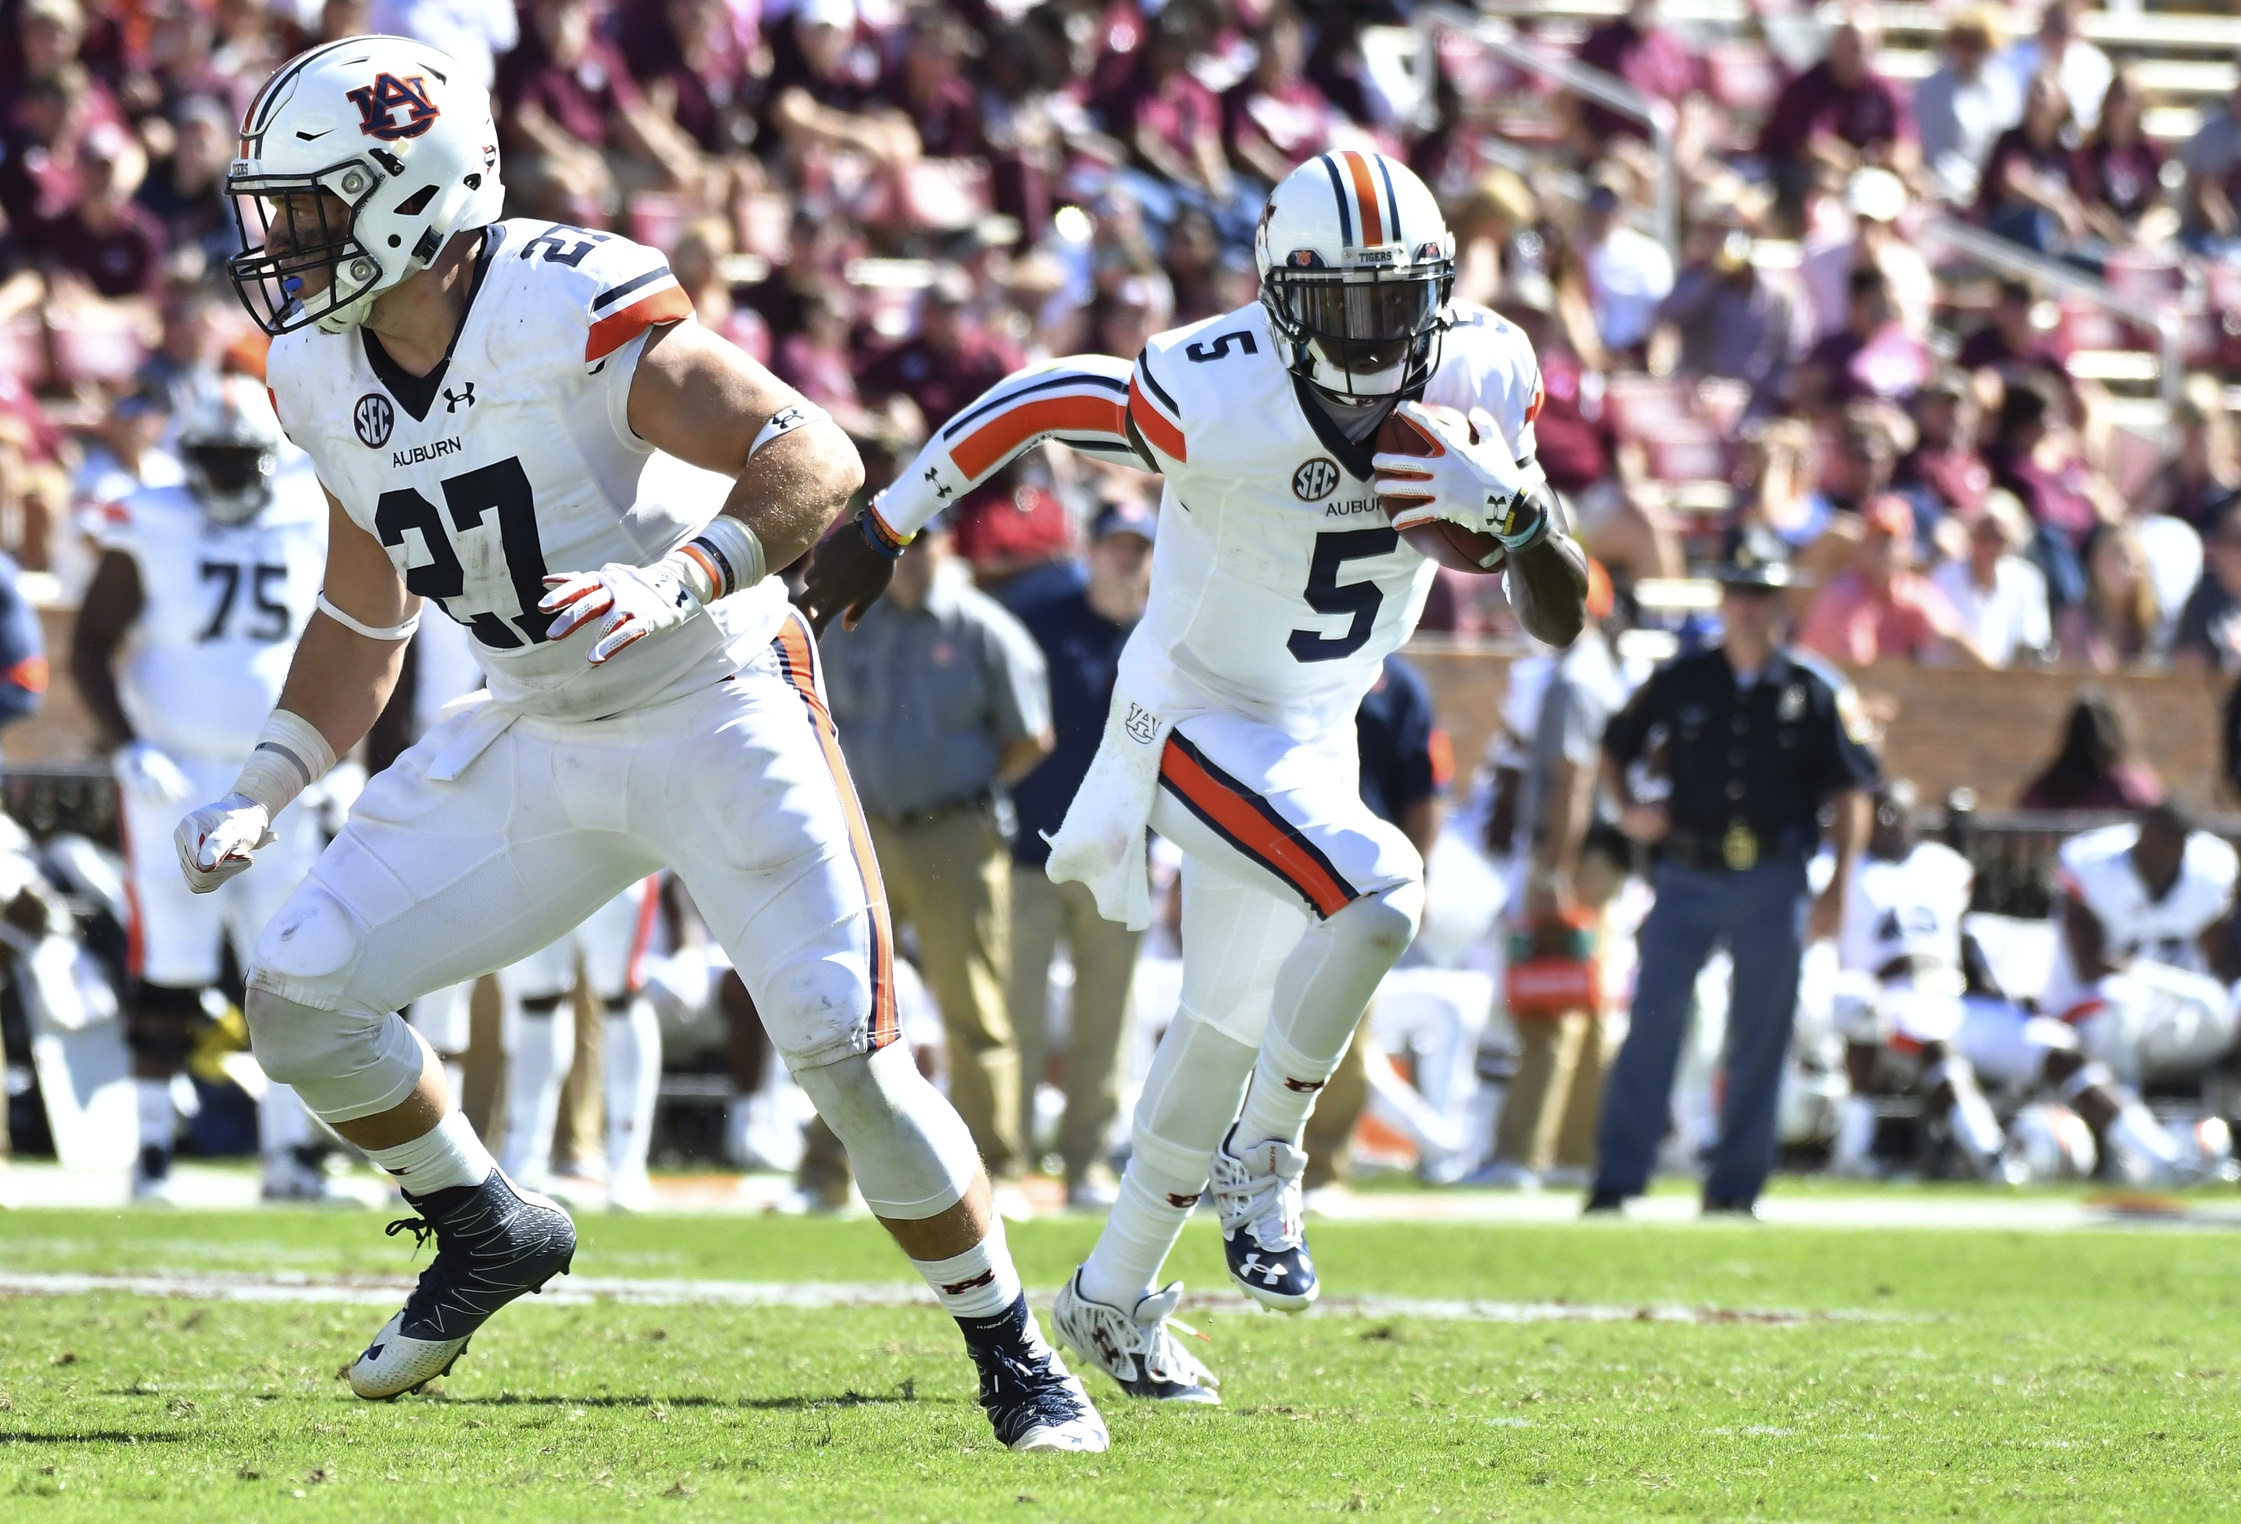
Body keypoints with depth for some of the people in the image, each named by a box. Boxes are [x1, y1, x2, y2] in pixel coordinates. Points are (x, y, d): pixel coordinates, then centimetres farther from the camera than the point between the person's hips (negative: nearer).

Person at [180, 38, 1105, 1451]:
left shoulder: (572, 312, -24)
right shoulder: (324, 376, -1)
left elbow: (817, 463, -28)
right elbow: (365, 619, 14)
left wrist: (677, 581, -43)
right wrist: (261, 795, 4)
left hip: (717, 714, -7)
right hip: (534, 739, 7)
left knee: (849, 1055, -14)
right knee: (300, 993, -3)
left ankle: (1017, 1360, 4)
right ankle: (490, 1231, 21)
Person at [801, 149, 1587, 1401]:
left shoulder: (1480, 379, -13)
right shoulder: (1219, 395, -28)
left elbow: (1563, 616, -9)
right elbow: (1034, 403, -14)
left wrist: (1516, 507, -31)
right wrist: (883, 530, -8)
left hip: (1314, 734, 7)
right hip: (1195, 721, -7)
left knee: (1232, 1021, 18)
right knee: (1379, 892, -29)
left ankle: (1115, 1298, 36)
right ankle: (1262, 1162, -8)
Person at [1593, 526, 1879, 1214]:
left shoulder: (1816, 692, 5)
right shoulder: (1679, 683, 8)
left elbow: (1850, 790, 5)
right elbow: (1614, 747, 17)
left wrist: (1836, 889, -3)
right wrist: (1628, 810, -2)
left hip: (1772, 880, 0)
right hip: (1686, 875, 0)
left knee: (1759, 1038, 2)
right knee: (1653, 1023, -5)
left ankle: (1734, 1187, 9)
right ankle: (1616, 1180, -5)